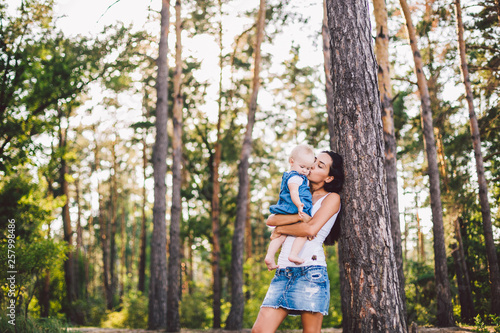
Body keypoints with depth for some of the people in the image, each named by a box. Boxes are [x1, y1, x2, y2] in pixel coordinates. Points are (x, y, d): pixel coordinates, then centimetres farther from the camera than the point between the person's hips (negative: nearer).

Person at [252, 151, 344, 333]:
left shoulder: (332, 198, 6)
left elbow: (311, 229, -10)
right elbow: (271, 220, 7)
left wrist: (281, 229, 4)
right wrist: (299, 217, -7)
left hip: (309, 271, -6)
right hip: (283, 272, 6)